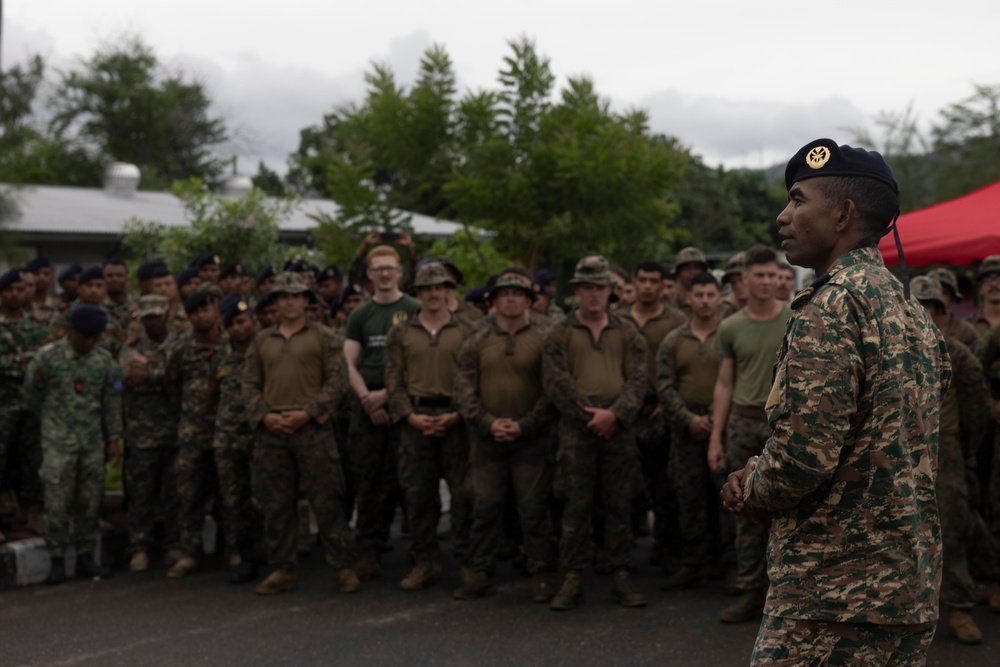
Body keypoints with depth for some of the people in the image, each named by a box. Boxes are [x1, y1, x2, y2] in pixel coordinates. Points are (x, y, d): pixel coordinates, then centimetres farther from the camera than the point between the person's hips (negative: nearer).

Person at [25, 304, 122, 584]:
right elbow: (31, 395, 4)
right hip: (59, 443, -3)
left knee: (90, 502, 6)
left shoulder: (104, 360, 4)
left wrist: (114, 438, 7)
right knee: (57, 503, -4)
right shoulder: (48, 357, -6)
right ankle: (57, 560, 5)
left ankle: (85, 557, 16)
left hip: (93, 443, 3)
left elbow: (112, 401, 8)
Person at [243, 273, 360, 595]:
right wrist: (264, 415, -4)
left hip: (312, 428, -4)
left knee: (326, 501, -5)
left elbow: (337, 380, -2)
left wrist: (307, 412, -12)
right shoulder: (261, 341, 16)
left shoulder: (324, 337, 5)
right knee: (276, 503, 6)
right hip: (270, 431, 4)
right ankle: (283, 569, 15)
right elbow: (250, 384, 14)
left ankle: (343, 566, 2)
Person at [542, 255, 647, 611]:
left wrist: (614, 414, -13)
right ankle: (572, 581, 7)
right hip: (576, 430, -1)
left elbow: (638, 379, 2)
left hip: (619, 430, 2)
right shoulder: (559, 334, 5)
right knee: (576, 507, 0)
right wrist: (591, 415, -10)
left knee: (619, 505, 5)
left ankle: (622, 577, 13)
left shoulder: (627, 333, 10)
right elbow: (556, 382, -4)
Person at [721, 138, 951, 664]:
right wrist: (762, 475, 8)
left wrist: (755, 491, -2)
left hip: (833, 602, -9)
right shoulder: (911, 310, 14)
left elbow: (803, 453, -23)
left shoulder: (831, 303, -16)